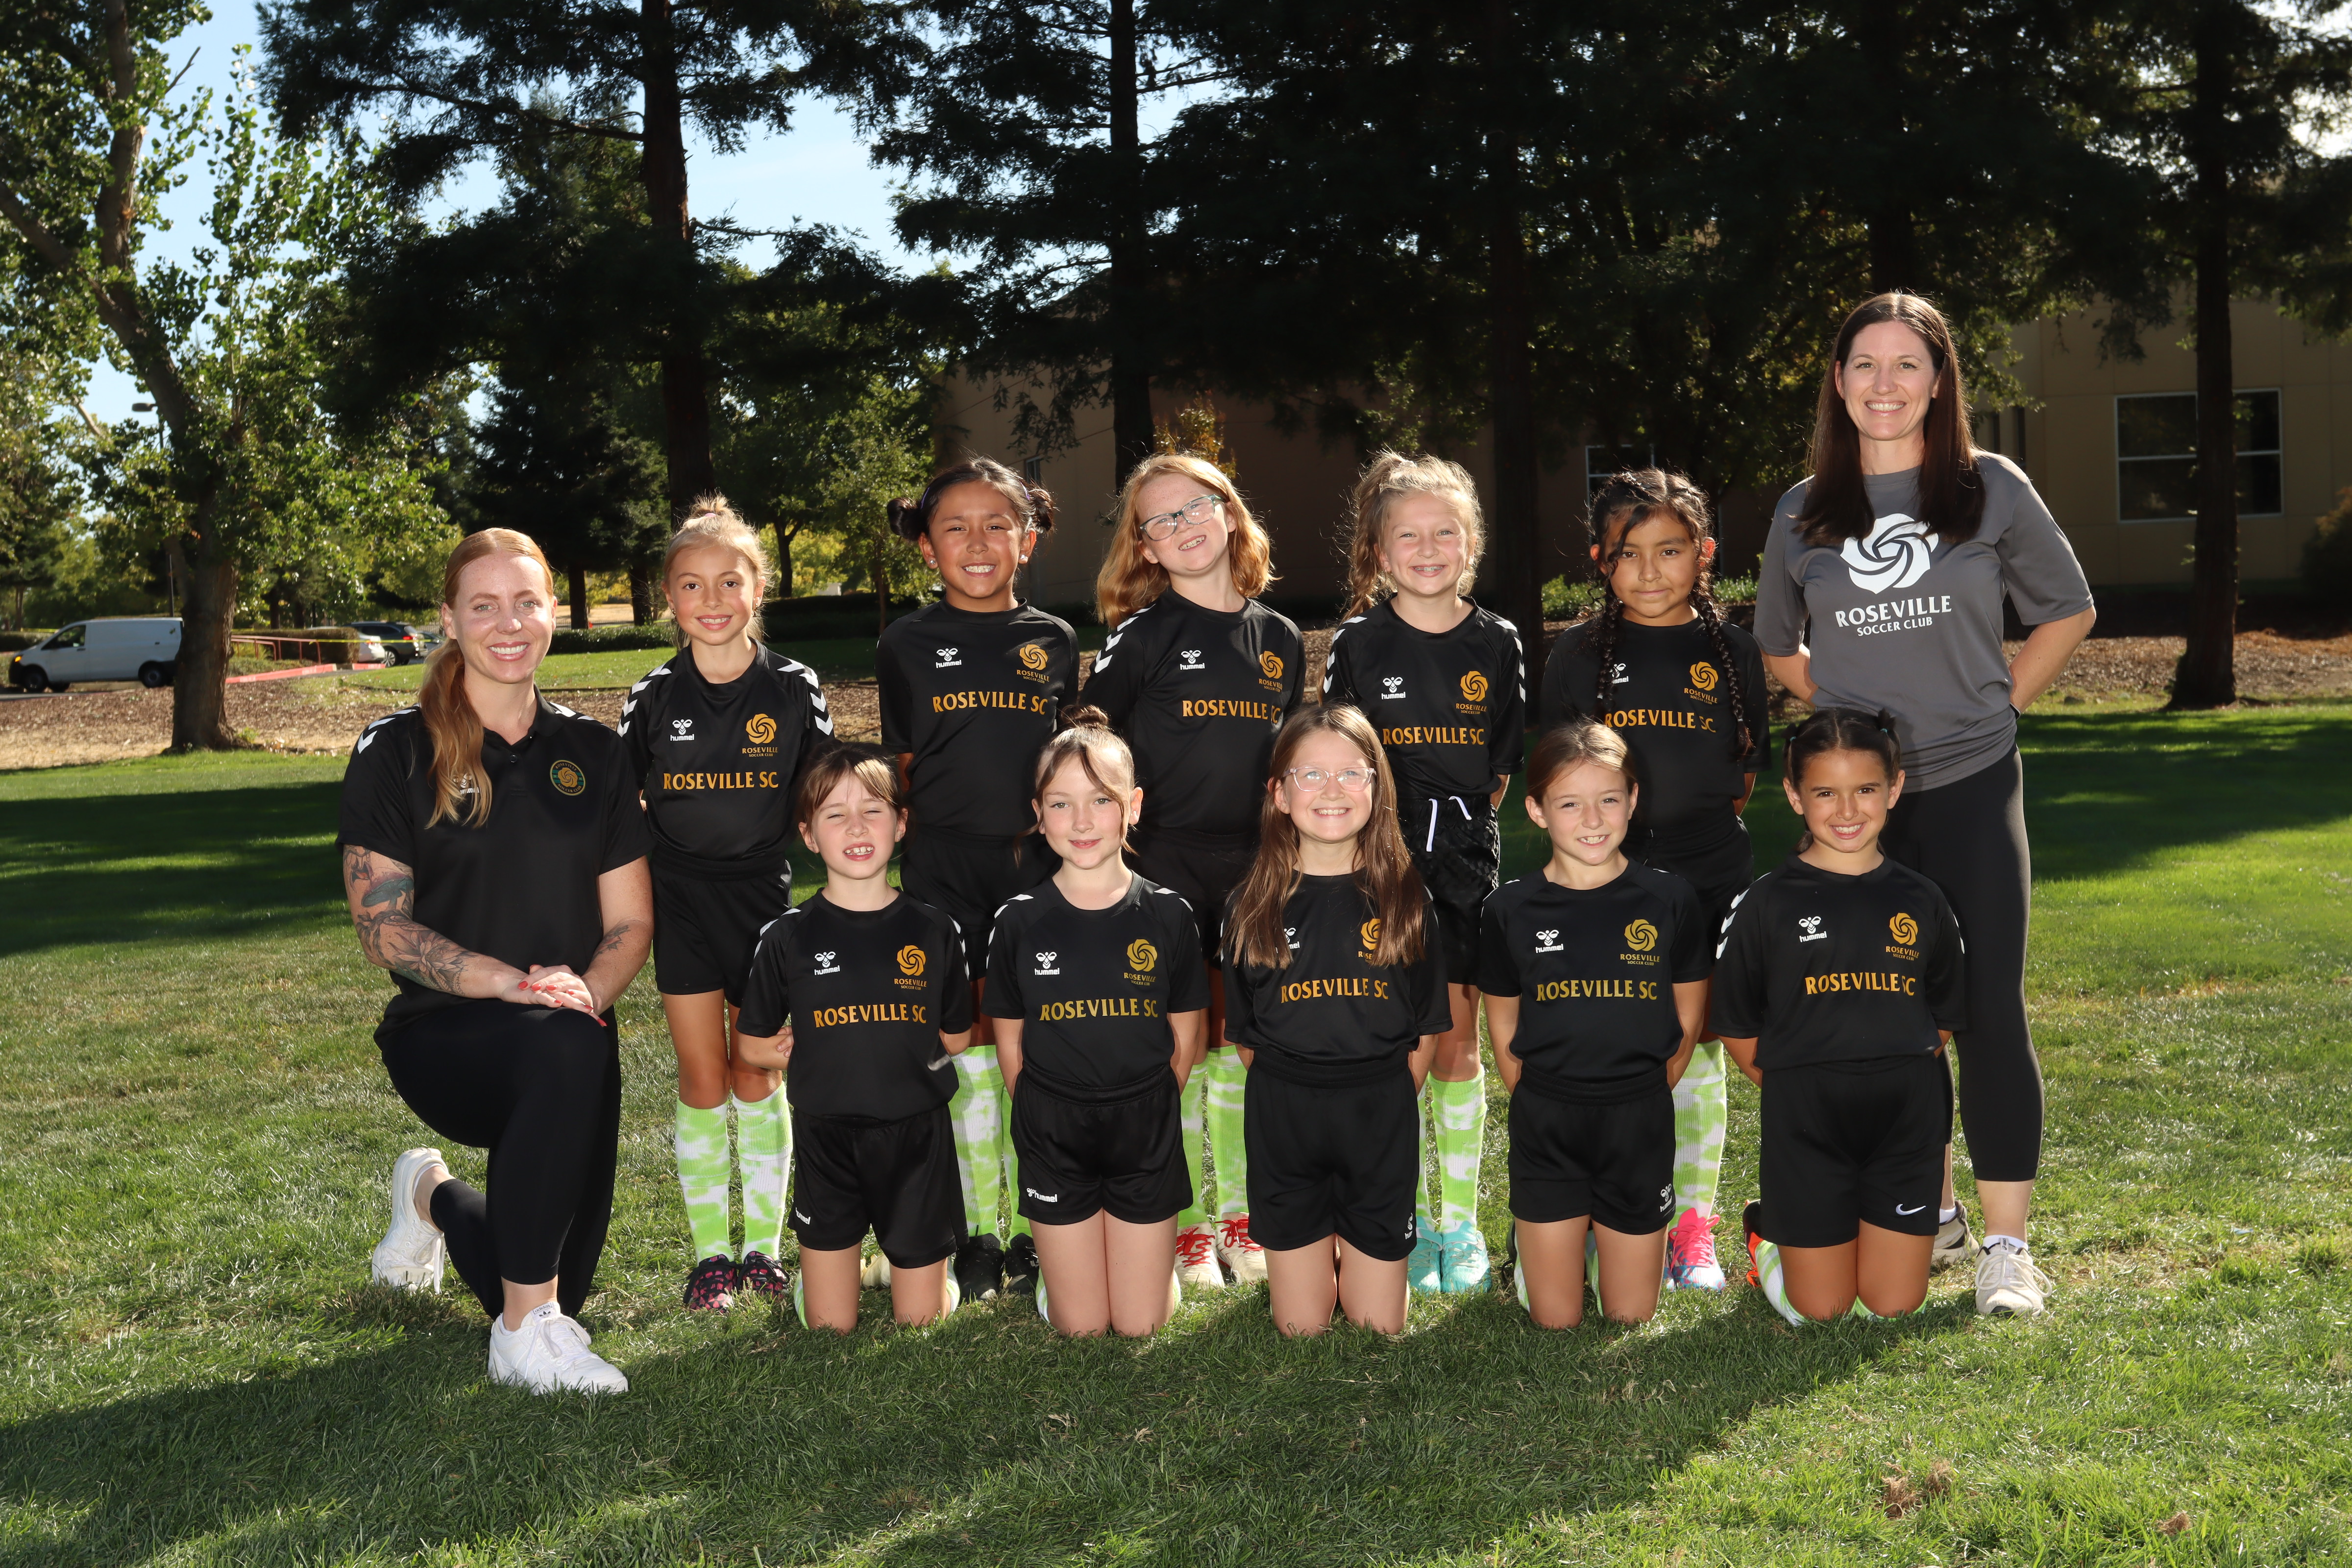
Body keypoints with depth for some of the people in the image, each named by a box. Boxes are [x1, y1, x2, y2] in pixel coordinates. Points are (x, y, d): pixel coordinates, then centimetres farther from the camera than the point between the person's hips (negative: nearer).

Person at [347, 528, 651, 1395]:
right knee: (567, 1049, -39)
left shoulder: (593, 754, 7)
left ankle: (437, 1198, 39)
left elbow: (631, 922, 6)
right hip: (441, 1032, -4)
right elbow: (381, 927, -9)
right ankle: (526, 1332, -25)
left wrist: (586, 990, -15)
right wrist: (516, 983, -23)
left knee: (562, 1287, 3)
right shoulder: (396, 753, -3)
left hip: (573, 1044, 4)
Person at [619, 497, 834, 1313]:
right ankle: (710, 1251, 13)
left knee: (756, 1075, 5)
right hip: (681, 900, 0)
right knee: (702, 1078, 3)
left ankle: (763, 1245, 17)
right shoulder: (652, 697, -2)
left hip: (764, 894, 0)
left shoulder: (794, 688, -4)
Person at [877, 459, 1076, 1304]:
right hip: (945, 863, -1)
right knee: (967, 1042, 1)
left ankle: (1035, 1226, 13)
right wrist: (919, 844, 2)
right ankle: (977, 1232, 10)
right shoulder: (908, 644, 4)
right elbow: (904, 766, 8)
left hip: (1035, 860, 1)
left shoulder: (1054, 641, 7)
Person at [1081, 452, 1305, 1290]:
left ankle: (1242, 1216, 22)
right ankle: (1185, 1227, 13)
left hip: (1255, 875, 3)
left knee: (1243, 1046, 9)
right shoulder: (1143, 634, -3)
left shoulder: (1281, 639, 9)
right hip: (1165, 869, -3)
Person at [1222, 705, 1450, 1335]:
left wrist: (1385, 1101, -1)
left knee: (1378, 1327, 5)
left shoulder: (1405, 898, -1)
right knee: (1299, 1328, 6)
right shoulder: (1253, 905, 0)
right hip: (1283, 1124, 0)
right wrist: (1289, 1097, 1)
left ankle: (1356, 1262, 34)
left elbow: (1426, 1029, 3)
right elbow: (1244, 1030, 6)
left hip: (1381, 1122, 0)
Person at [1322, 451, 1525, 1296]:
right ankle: (1408, 1219, 11)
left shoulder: (1497, 643, 5)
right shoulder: (1358, 644, 0)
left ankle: (1460, 1224, 15)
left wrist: (1460, 820, 6)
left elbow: (1503, 766, 12)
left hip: (1465, 861, 1)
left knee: (1458, 1042, 5)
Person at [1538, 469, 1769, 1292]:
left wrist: (1700, 824, 5)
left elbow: (1748, 767, 13)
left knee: (1699, 1052, 7)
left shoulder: (1732, 651, 6)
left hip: (1711, 876, 1)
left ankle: (1694, 1224, 17)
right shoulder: (1580, 653, 3)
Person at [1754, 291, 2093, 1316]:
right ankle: (1925, 1211, 24)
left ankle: (2006, 1243, 1)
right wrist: (1844, 714, 11)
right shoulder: (1803, 514, 7)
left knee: (1988, 1009, -6)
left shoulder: (1992, 489, 2)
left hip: (1970, 789, -2)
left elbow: (2067, 611, 11)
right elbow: (1777, 647, 22)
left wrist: (2002, 703, 3)